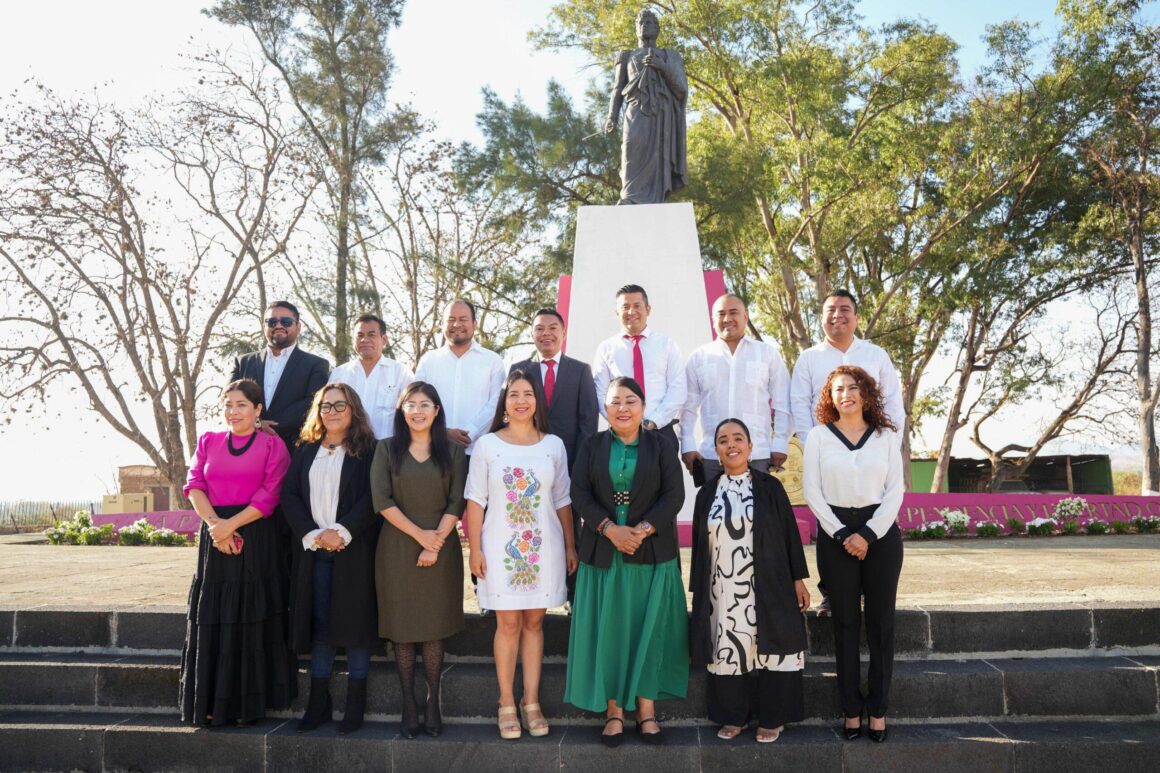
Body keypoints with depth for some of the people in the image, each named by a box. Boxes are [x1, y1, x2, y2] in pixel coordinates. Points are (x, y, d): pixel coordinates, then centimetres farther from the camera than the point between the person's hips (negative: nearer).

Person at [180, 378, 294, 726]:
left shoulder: (272, 445, 3)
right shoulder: (208, 442, 15)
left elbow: (269, 495, -6)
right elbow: (194, 486, 3)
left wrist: (229, 525, -14)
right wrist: (215, 525, -12)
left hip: (255, 539, -3)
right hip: (214, 537, 3)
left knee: (251, 619, -1)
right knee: (212, 620, 3)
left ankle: (249, 703, 9)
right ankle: (212, 703, 12)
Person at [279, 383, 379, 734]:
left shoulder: (367, 451, 0)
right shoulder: (304, 451, 13)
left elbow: (372, 498, -8)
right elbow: (288, 495, 5)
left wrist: (342, 531, -17)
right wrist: (312, 533, -8)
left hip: (354, 550, -3)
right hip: (313, 549, 4)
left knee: (354, 623, 0)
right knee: (318, 624, 7)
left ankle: (356, 705, 10)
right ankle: (318, 703, 16)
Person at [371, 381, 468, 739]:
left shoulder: (453, 451, 5)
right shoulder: (387, 448, 4)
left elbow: (456, 503, -1)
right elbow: (382, 500, -5)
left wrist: (435, 544, -11)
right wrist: (419, 534, -11)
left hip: (442, 546, 0)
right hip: (398, 547, 0)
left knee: (434, 627, 2)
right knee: (402, 627, 3)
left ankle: (433, 702, 10)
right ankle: (408, 704, 10)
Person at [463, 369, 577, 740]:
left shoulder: (553, 445, 4)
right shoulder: (487, 445, -1)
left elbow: (562, 501, 8)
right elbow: (475, 500, 0)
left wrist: (570, 546, 7)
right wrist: (475, 549, -4)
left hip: (544, 546, 2)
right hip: (501, 546, -1)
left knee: (534, 623, 8)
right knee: (508, 624, 3)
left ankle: (531, 702, 18)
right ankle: (507, 704, 15)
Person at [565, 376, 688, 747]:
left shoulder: (660, 446, 4)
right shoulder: (592, 446, 6)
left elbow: (674, 494, -3)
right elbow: (580, 493, -1)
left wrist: (643, 530, -15)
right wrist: (610, 529, -14)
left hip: (652, 552, 0)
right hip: (603, 553, 1)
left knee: (650, 629, 4)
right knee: (608, 629, 3)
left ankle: (646, 709, 15)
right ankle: (613, 710, 12)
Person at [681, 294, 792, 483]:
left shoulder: (768, 354, 8)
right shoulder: (698, 357, 11)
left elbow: (781, 405, 7)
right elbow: (689, 407, 10)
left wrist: (780, 445, 1)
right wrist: (688, 446, 3)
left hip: (757, 455, -1)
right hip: (710, 456, 1)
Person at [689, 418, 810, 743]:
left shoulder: (769, 486, 0)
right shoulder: (707, 493, 6)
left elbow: (790, 533, 1)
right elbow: (699, 545, 7)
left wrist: (798, 580, -2)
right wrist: (698, 591, 6)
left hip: (766, 588, -2)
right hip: (724, 591, 2)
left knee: (768, 649, 4)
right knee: (728, 650, 9)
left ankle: (771, 718, 19)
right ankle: (732, 717, 23)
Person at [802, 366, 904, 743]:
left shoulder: (886, 436, 6)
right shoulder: (819, 436, 4)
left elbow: (895, 490, 1)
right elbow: (812, 491, -1)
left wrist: (869, 534, -10)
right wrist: (843, 534, -9)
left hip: (881, 532, 1)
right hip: (836, 534, -1)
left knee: (881, 621, 3)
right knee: (846, 622, 5)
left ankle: (878, 709, 13)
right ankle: (851, 709, 12)